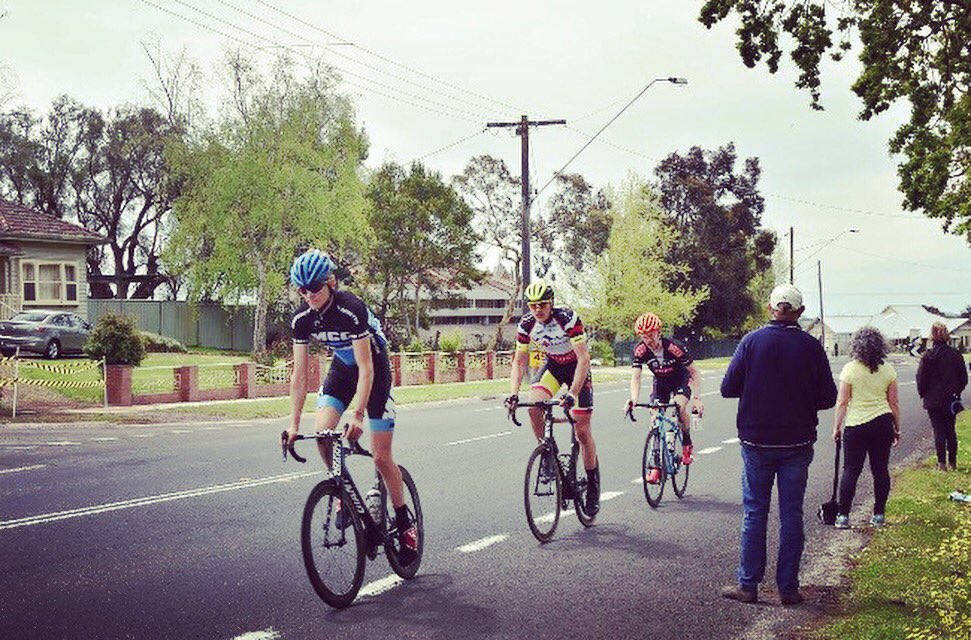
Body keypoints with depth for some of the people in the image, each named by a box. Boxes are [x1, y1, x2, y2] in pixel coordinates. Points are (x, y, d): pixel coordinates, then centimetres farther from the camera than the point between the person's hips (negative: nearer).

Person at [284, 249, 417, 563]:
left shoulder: (352, 309, -31)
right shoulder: (302, 318, -14)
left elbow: (366, 368, -31)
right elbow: (299, 375, -11)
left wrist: (357, 414, -38)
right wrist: (293, 424, -16)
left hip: (374, 368, -5)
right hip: (341, 368, 5)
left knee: (381, 457, -6)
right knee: (321, 433, -19)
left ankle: (405, 525, 11)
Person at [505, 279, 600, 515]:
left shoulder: (567, 318, -30)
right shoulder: (527, 324, -16)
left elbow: (583, 359, -33)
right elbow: (519, 361, -9)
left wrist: (572, 394, -42)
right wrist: (513, 392, -24)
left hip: (576, 366, -4)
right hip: (552, 364, 4)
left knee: (582, 430, -6)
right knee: (534, 405, -25)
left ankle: (593, 485, 9)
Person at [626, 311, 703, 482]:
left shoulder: (674, 347, -32)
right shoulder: (640, 350, -24)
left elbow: (694, 372, -24)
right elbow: (635, 377, -27)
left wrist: (697, 398, -34)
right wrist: (634, 399, -46)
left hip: (681, 380, -3)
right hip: (660, 382, 3)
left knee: (679, 406, -32)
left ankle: (687, 444, -5)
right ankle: (656, 466, -3)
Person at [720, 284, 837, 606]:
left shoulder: (752, 341, -7)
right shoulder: (812, 347, -5)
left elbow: (728, 388, -5)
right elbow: (828, 397, -2)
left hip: (756, 442, 0)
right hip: (798, 443, 1)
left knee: (754, 513, 7)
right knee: (791, 515, 7)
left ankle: (748, 585, 9)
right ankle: (788, 587, 11)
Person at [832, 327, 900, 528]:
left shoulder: (850, 369, -7)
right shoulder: (888, 370, 2)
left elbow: (842, 402, -6)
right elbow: (893, 403, 6)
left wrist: (837, 427, 1)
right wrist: (897, 428, 15)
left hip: (857, 425, -3)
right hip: (883, 423, 3)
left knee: (851, 470, 3)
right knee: (881, 469, 9)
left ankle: (843, 515, 2)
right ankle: (879, 515, 13)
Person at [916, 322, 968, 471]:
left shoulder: (928, 356, -13)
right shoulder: (956, 355, -3)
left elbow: (921, 379, -10)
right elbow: (963, 378, 3)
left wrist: (922, 394, 6)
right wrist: (956, 392, 17)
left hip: (934, 400, -3)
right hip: (951, 400, 3)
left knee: (939, 431, 2)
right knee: (951, 431, 14)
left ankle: (942, 462, 2)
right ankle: (953, 462, 18)